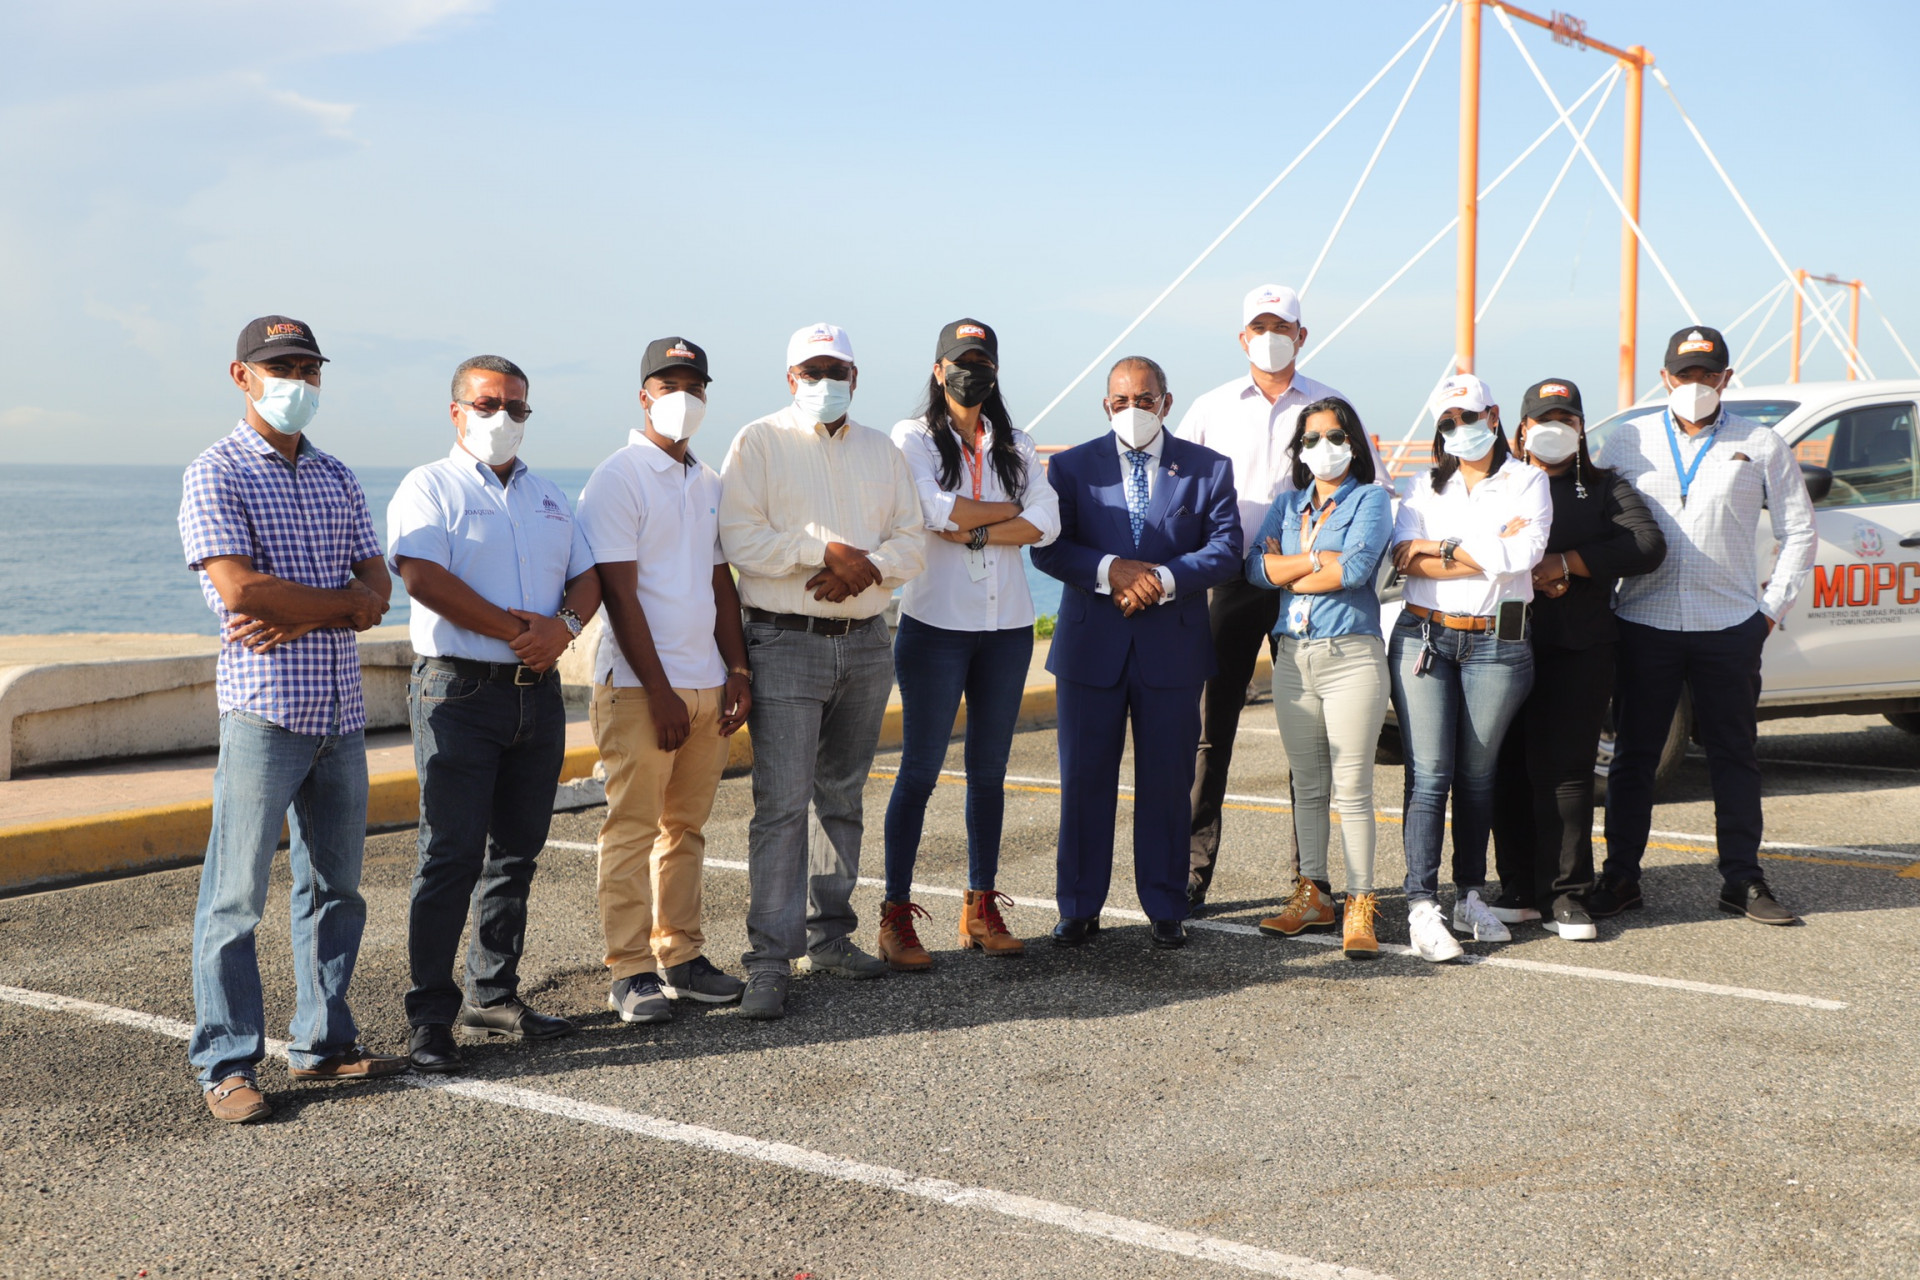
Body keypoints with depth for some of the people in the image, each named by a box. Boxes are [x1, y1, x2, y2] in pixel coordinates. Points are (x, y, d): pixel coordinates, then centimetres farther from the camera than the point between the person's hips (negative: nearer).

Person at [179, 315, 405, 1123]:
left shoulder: (337, 480, 16)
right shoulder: (216, 475, -2)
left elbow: (376, 589, 6)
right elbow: (239, 588, -16)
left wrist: (297, 619, -12)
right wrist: (343, 605, -6)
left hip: (341, 711, 6)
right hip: (263, 708, -6)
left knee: (336, 886, 11)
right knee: (236, 896, -3)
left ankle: (323, 1040, 22)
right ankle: (227, 1063, 5)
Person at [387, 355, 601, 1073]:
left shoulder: (548, 497, 20)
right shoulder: (429, 488, 1)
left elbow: (587, 578, 14)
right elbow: (424, 577, -14)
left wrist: (563, 624, -8)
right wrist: (515, 628, -15)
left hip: (538, 691, 6)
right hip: (459, 690, -6)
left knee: (517, 852, 10)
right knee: (452, 854, -8)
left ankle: (495, 996, 21)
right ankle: (431, 1018, -2)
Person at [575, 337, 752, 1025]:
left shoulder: (709, 482, 16)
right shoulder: (617, 479, -6)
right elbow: (620, 594, -11)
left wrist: (738, 671, 7)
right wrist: (660, 691, -15)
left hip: (707, 684, 6)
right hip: (640, 687, -6)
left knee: (687, 826, 10)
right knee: (632, 830, -2)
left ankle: (682, 955, 18)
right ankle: (630, 969, 4)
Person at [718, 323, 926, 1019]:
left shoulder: (881, 451, 15)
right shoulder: (760, 441, 0)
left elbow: (911, 540, 8)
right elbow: (740, 539, -11)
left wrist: (868, 565, -12)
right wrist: (826, 549, -15)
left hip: (865, 643, 5)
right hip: (786, 643, -5)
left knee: (843, 797, 12)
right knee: (781, 802, -10)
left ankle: (829, 935, 23)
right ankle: (769, 961, -8)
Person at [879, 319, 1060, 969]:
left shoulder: (1015, 445, 12)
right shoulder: (912, 438, 0)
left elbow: (1046, 523, -3)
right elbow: (933, 510, -18)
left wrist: (974, 532, -14)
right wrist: (1008, 510, -6)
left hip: (1007, 627, 4)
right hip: (935, 624, -4)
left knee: (990, 769, 9)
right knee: (920, 770, -3)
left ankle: (980, 909, 17)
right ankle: (896, 916, 2)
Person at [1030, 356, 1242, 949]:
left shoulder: (1207, 468, 5)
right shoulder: (1071, 467, 5)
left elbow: (1226, 549, -3)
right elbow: (1048, 547, -4)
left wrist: (1164, 579, -18)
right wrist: (1111, 570, -19)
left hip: (1173, 649, 0)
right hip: (1091, 647, 0)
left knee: (1168, 784, 6)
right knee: (1084, 781, 6)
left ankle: (1166, 911, 18)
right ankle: (1079, 909, 17)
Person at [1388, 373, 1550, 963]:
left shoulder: (1526, 481, 8)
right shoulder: (1426, 488, 14)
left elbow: (1526, 550, -11)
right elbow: (1404, 557, -4)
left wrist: (1443, 547, -7)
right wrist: (1491, 553, -9)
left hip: (1496, 644, 0)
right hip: (1423, 638, 1)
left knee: (1477, 773, 6)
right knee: (1429, 774, -7)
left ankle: (1471, 896, 18)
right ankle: (1422, 907, -9)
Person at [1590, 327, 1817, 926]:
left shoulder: (1761, 445, 5)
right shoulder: (1626, 442, 6)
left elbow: (1799, 530, 11)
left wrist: (1773, 606, 5)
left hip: (1730, 629, 0)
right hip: (1644, 624, 0)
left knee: (1735, 756, 7)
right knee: (1633, 756, 4)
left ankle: (1742, 880, 16)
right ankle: (1620, 877, 12)